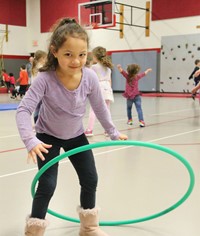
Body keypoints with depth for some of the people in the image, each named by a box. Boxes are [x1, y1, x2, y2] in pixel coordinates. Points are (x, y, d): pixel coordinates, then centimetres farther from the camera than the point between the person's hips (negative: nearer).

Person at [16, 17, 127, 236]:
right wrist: (30, 141, -48)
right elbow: (23, 109, -35)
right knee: (47, 185, -12)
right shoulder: (45, 79, -32)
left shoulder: (90, 77, -22)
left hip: (76, 136, 4)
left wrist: (113, 133, 2)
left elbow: (100, 107, -7)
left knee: (90, 180, 9)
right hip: (48, 137, -3)